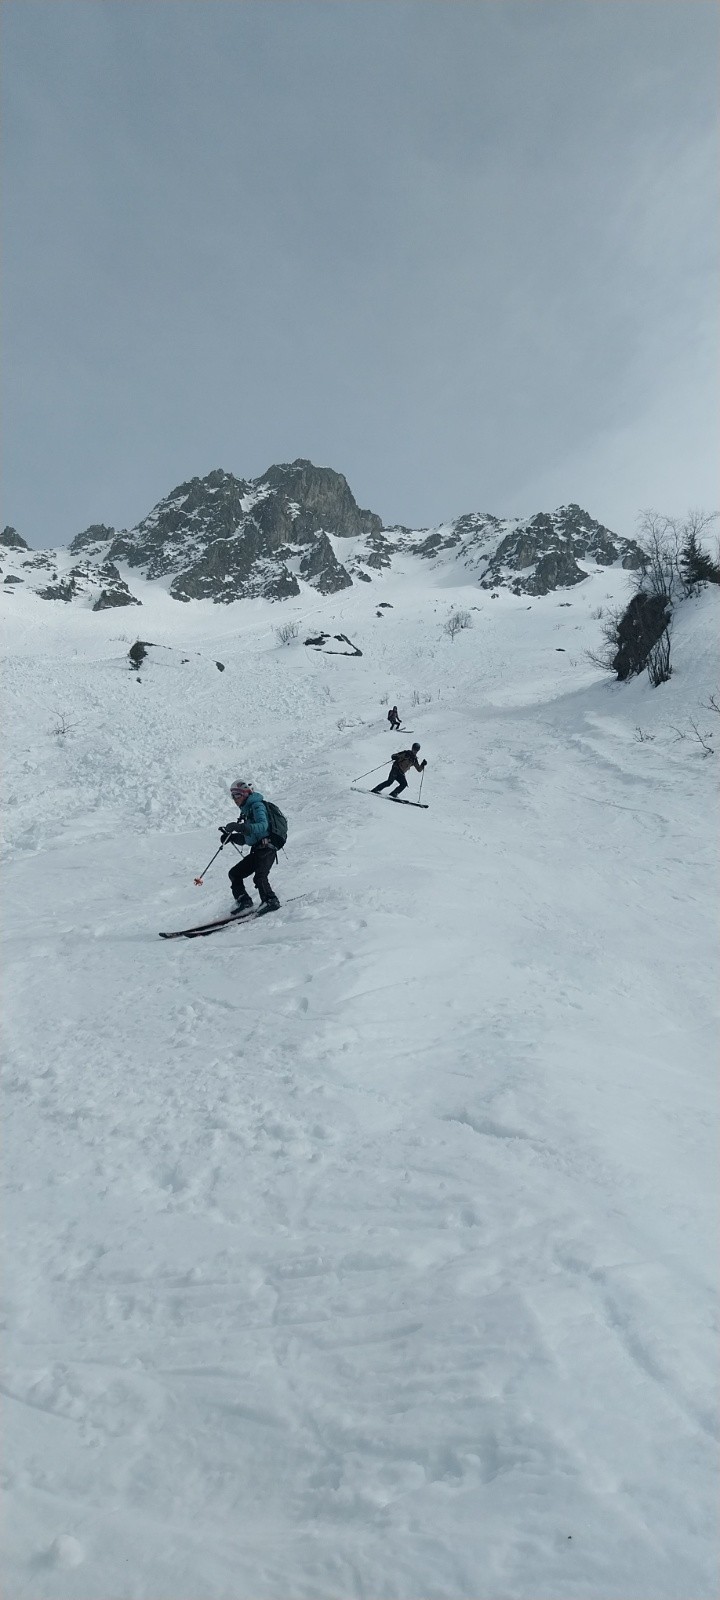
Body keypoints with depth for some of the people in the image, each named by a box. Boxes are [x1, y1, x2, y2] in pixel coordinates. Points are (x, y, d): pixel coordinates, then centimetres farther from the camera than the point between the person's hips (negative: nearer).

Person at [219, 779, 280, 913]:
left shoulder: (257, 805, -8)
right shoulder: (246, 810, 20)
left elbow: (262, 826, -27)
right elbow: (245, 837, 25)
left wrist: (240, 827, -36)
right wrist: (230, 836, 9)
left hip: (266, 848, -10)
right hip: (256, 850, 10)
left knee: (259, 877, -25)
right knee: (234, 873, 9)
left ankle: (272, 902, -15)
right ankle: (244, 901, 10)